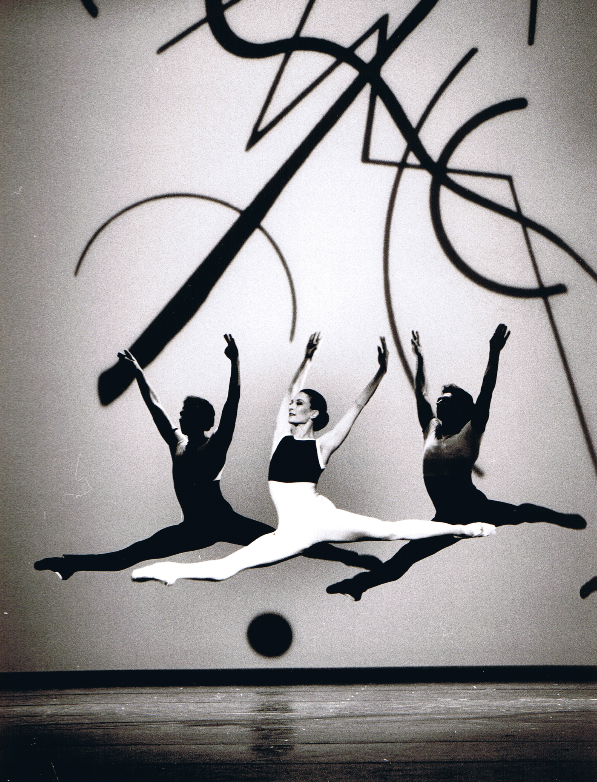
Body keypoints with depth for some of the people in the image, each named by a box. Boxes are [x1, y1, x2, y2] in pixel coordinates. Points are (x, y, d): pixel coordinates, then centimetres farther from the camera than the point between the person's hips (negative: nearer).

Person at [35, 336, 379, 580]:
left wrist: (235, 362, -26)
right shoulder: (177, 442, 8)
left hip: (224, 522, -5)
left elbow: (233, 402, -18)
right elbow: (155, 405, 16)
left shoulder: (217, 444, -7)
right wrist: (138, 371, 20)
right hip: (193, 530, 5)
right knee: (127, 556, 11)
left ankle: (352, 557, -18)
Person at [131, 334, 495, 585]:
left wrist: (382, 372, -9)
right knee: (227, 566, -12)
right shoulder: (282, 436, 11)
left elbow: (356, 407, -4)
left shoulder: (322, 446, 1)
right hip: (292, 532, 3)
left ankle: (460, 528, 0)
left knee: (391, 530, -10)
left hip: (321, 517, -3)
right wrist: (308, 358, 31)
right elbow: (293, 390, 20)